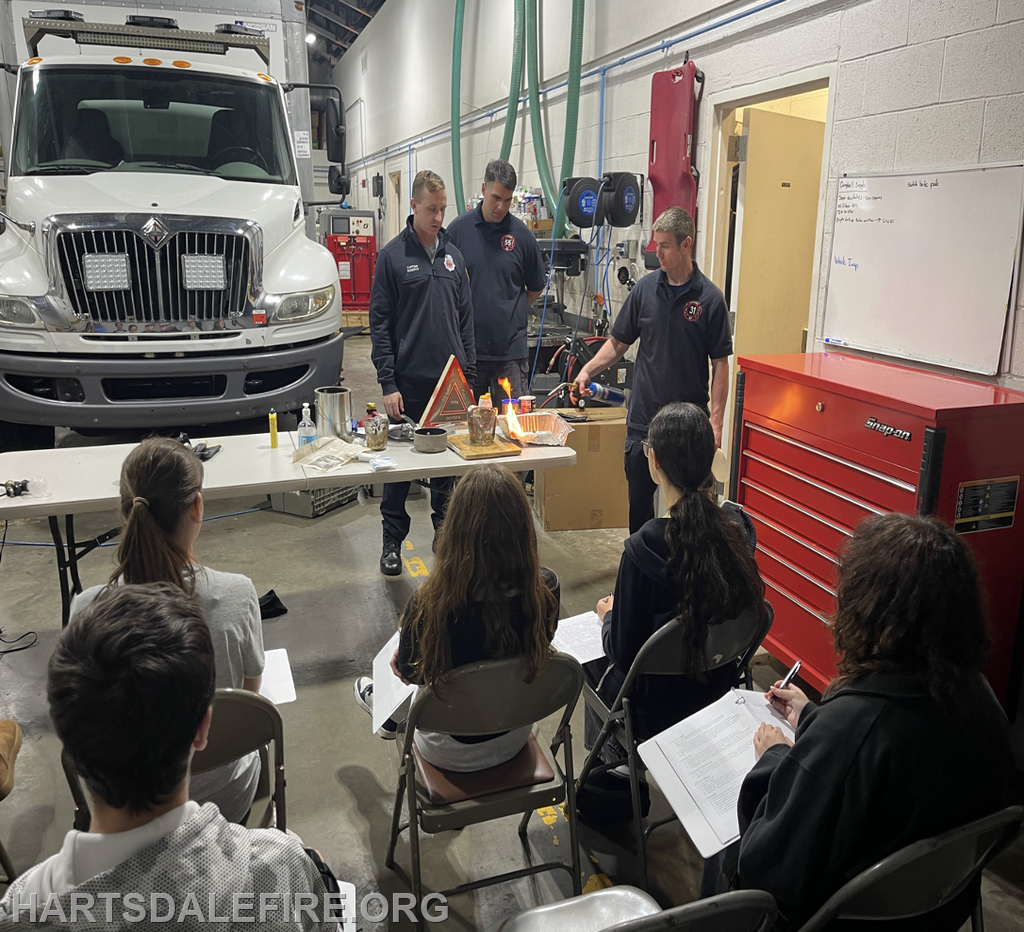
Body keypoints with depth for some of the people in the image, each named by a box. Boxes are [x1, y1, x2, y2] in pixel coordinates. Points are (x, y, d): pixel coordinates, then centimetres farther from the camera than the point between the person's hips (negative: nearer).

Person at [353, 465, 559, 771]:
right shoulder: (547, 588, -26)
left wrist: (403, 664, 11)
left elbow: (408, 670, -12)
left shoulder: (430, 603, -34)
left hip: (453, 753, -3)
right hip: (516, 737, 3)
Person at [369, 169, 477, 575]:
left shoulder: (454, 256, 10)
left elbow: (465, 319, 14)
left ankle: (444, 530, 27)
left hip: (450, 381, 4)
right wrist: (388, 383, -11)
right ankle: (392, 541, 17)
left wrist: (468, 374, 9)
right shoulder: (392, 255, -3)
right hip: (409, 383, -4)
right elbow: (380, 324, -5)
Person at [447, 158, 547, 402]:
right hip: (466, 346, 0)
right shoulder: (458, 229, 0)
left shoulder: (521, 234, 2)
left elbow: (536, 288, 14)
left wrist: (510, 313, 9)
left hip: (511, 348, 0)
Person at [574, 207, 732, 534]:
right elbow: (618, 342, 11)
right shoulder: (645, 289, 3)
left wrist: (715, 421, -11)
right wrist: (588, 370, -4)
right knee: (640, 501, 12)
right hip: (643, 419, 3)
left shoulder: (710, 298, -5)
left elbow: (720, 364, -4)